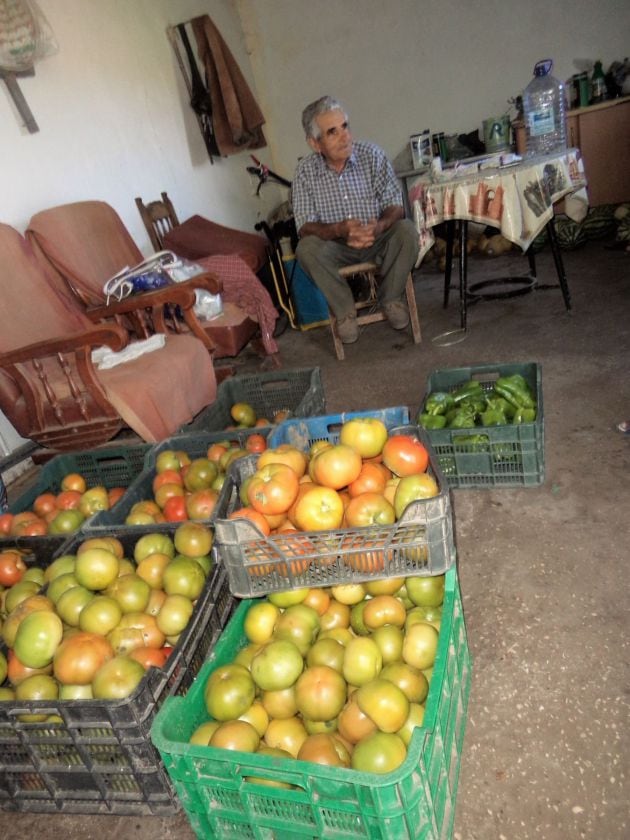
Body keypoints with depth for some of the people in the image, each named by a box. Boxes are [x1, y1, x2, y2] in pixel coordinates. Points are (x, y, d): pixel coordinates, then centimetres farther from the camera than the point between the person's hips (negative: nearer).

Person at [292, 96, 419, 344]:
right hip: (336, 247, 0)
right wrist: (339, 229, -36)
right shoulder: (305, 171, -10)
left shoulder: (372, 155, -9)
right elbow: (305, 226, -15)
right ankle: (344, 310, -10)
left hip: (378, 240, 1)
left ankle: (391, 298, -5)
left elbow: (395, 205, -11)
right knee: (306, 248, -29)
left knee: (407, 230, -28)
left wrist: (379, 226, -35)